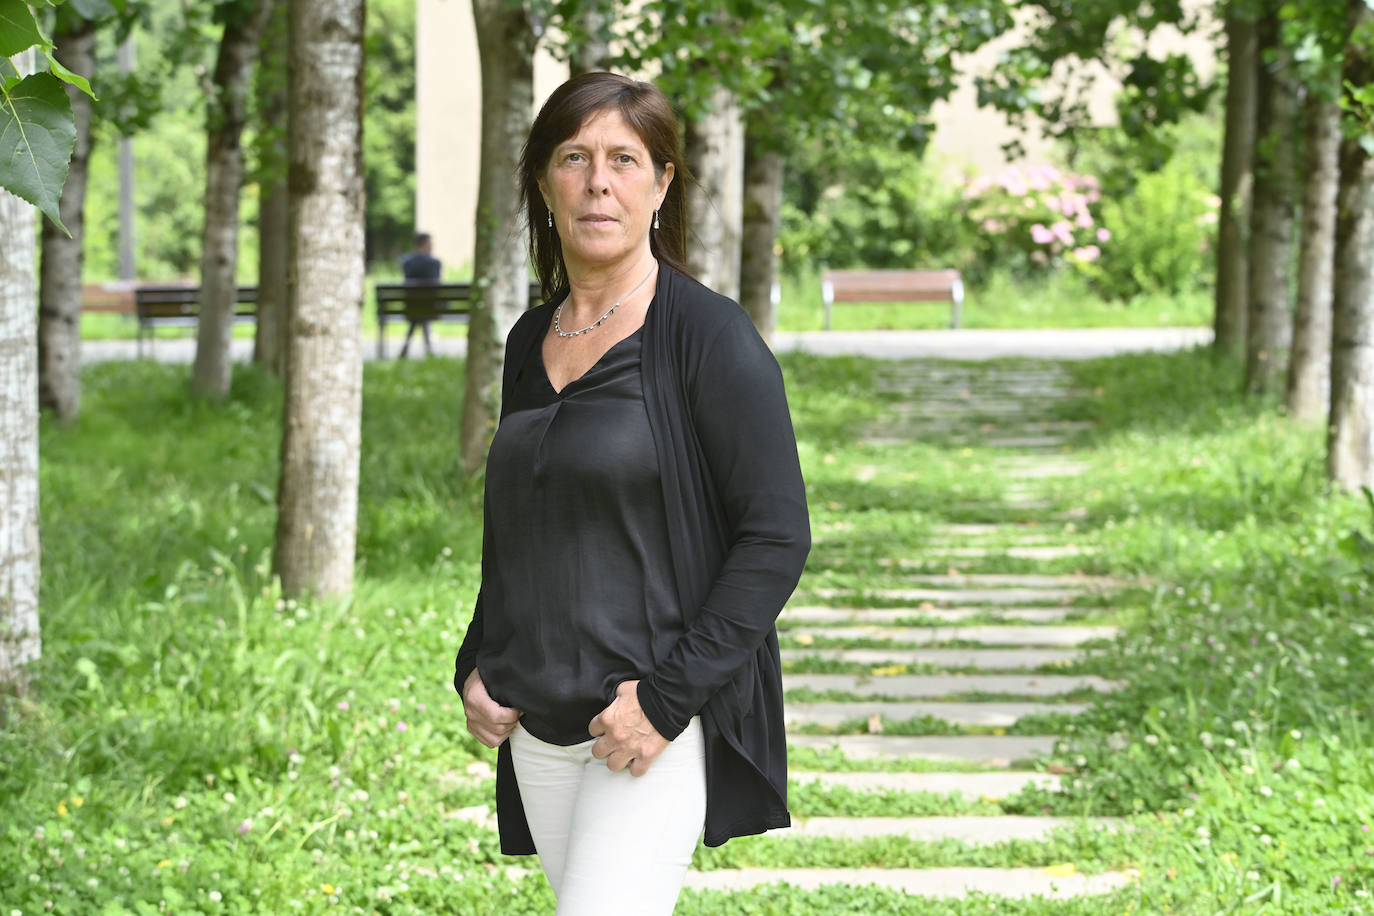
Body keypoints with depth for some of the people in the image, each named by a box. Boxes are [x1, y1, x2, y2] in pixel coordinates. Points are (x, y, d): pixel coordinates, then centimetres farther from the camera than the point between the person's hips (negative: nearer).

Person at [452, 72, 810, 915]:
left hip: (660, 724, -7)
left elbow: (777, 537, -11)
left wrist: (668, 695, -17)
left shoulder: (711, 336, -8)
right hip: (540, 727, 7)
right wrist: (476, 666, 8)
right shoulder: (532, 341, 11)